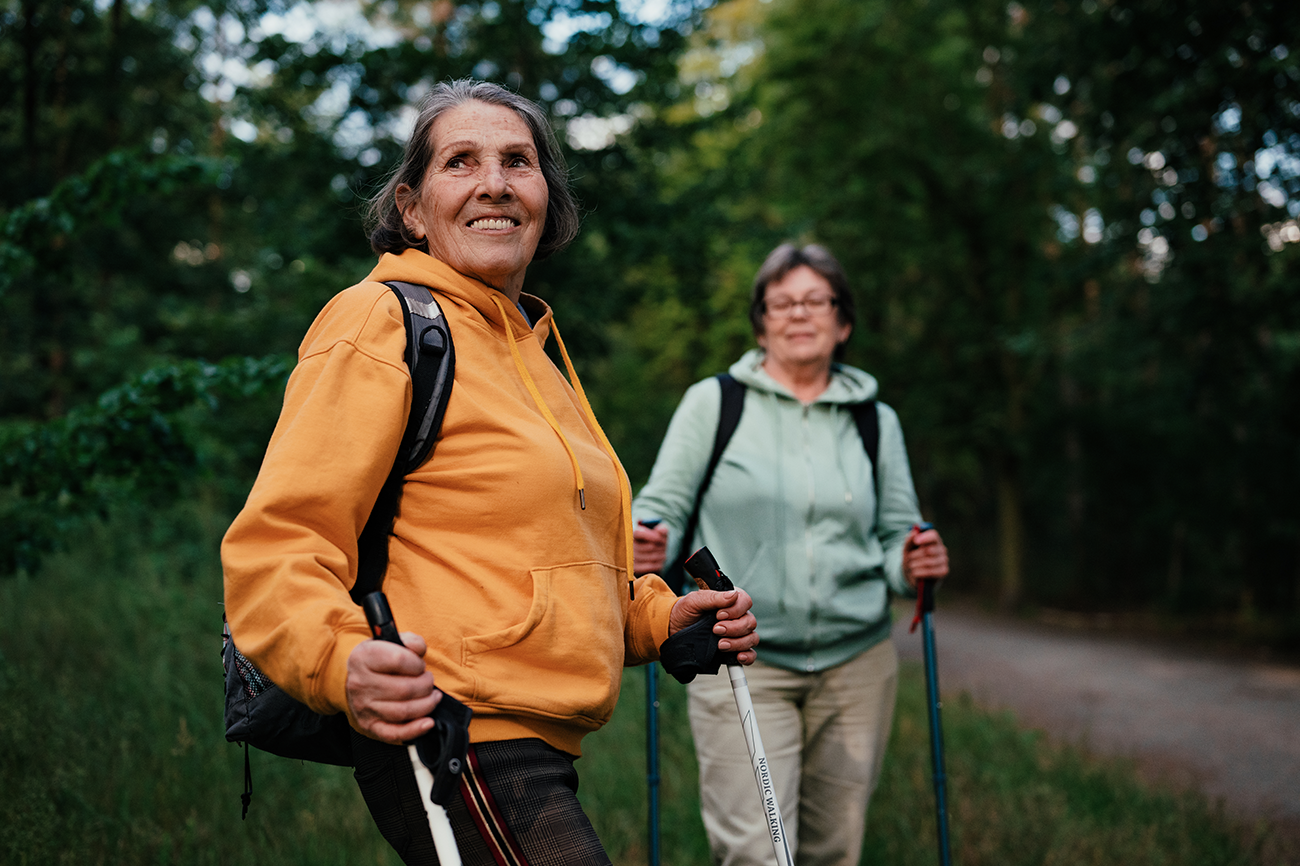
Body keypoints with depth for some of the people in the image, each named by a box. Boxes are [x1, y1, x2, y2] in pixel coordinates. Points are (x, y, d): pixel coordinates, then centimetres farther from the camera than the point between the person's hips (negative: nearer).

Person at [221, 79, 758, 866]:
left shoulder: (533, 352, 19)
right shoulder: (383, 323, -8)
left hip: (536, 759, 9)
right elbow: (278, 544, -16)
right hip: (452, 748, -9)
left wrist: (656, 617, 14)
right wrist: (342, 659, -34)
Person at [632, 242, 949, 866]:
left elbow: (896, 533, 14)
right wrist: (646, 546, -20)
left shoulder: (877, 421, 12)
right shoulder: (713, 402, 3)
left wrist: (914, 563, -8)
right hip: (742, 661, -3)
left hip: (856, 662, 3)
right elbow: (662, 505, 2)